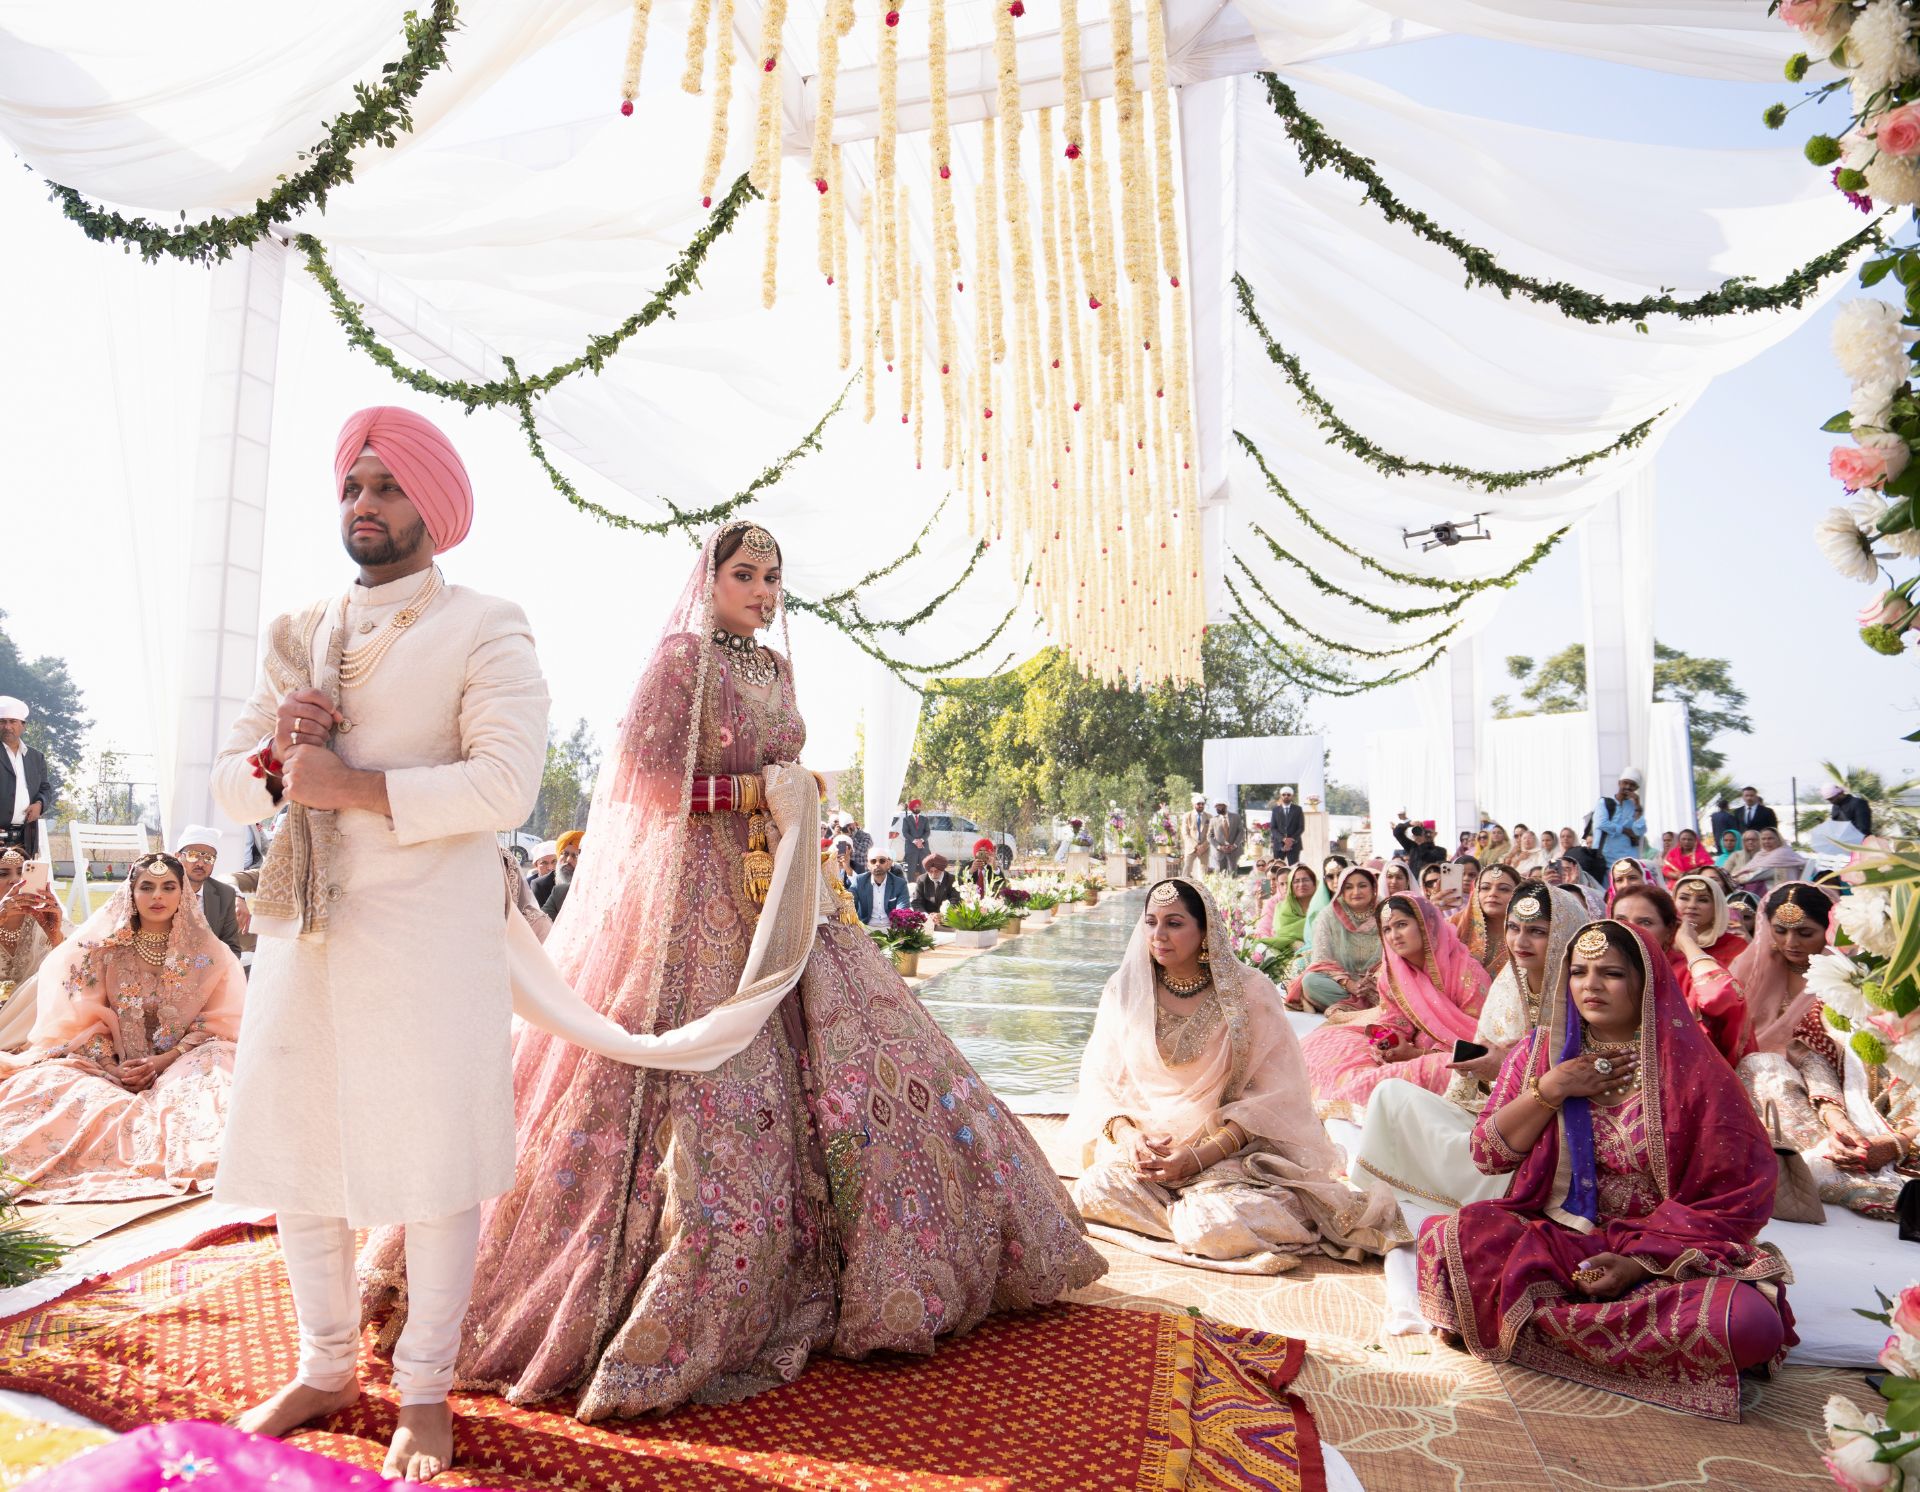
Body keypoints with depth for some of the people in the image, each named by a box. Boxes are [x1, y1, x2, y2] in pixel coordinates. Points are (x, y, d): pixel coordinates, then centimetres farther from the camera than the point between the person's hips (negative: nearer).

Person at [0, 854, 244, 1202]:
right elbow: (82, 1018, 3)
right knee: (41, 1086, -26)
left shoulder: (206, 951, 4)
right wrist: (111, 1067, -13)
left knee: (218, 1078, -34)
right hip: (109, 1068, 2)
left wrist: (166, 1060, -13)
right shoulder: (104, 948, 7)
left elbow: (217, 1020, 1)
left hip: (184, 1066, -1)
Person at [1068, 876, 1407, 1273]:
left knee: (1216, 1227, -30)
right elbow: (1100, 1080, 5)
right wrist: (1125, 1134, -16)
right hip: (1143, 1146, 3)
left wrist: (1200, 1156, -19)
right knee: (1090, 1193, -23)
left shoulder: (1249, 992, -7)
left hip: (1231, 1147, -3)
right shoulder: (1124, 990, 2)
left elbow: (1271, 1095, -9)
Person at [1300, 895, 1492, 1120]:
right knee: (1326, 1044, -8)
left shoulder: (1467, 972, -15)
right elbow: (1394, 1023, 6)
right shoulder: (1392, 973, 2)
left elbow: (1478, 1039, -14)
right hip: (1415, 1049, 5)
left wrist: (1418, 1054, -20)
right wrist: (1385, 1043, -18)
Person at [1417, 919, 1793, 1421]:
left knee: (1749, 1320, -34)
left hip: (1662, 1255, 0)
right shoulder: (1540, 1051, 6)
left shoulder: (1691, 1068, -4)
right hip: (1545, 1241, 0)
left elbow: (1735, 1198, -6)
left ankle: (1541, 1321, -18)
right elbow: (1488, 1154, 4)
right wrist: (1550, 1091, -10)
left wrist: (1642, 1262, -16)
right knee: (1445, 1236, -30)